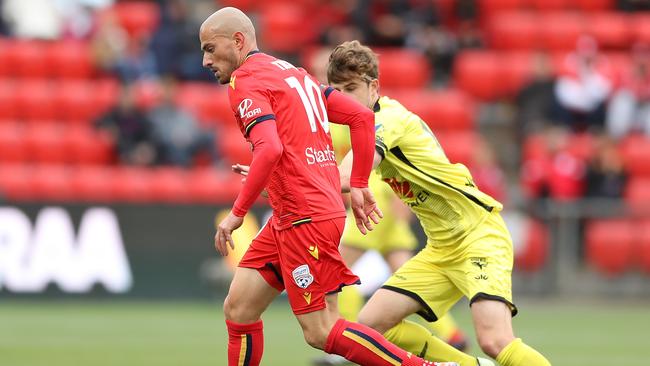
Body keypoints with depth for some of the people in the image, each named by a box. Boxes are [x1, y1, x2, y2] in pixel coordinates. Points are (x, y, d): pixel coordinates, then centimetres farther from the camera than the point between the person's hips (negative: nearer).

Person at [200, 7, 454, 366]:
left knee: (321, 332, -8)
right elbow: (361, 116, 17)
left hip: (304, 217, -10)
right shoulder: (293, 72, 19)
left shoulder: (245, 80, -8)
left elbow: (269, 149, -24)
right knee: (238, 310, 8)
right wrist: (358, 186, 18)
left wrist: (237, 213, -18)